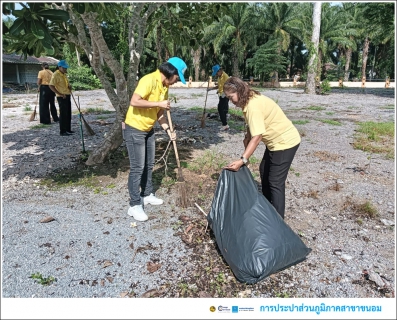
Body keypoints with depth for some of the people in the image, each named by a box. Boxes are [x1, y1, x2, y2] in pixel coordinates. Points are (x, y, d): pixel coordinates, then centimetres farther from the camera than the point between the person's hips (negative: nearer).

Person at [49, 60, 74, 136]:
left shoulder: (64, 74, 13)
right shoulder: (56, 75, -14)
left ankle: (68, 129, 22)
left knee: (68, 114, 13)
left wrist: (69, 86, 6)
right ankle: (62, 131, 0)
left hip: (67, 96, 9)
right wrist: (60, 94, -20)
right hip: (61, 97, -9)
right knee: (63, 114, -6)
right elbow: (51, 86, -19)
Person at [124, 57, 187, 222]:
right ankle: (135, 205, 6)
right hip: (134, 129, -9)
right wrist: (158, 103, -26)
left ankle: (147, 195, 33)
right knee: (137, 168, -5)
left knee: (149, 165, 16)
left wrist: (168, 129, 1)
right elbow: (134, 102, -31)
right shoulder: (149, 80, -21)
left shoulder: (165, 86, 7)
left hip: (148, 130, 9)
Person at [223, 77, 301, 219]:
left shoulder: (253, 106, -28)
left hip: (285, 142, -11)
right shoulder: (250, 99, 2)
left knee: (276, 182, -6)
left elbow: (257, 137, -33)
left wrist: (242, 160, -36)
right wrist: (247, 138, -3)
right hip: (276, 140, 11)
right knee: (264, 171, 22)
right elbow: (252, 126, 14)